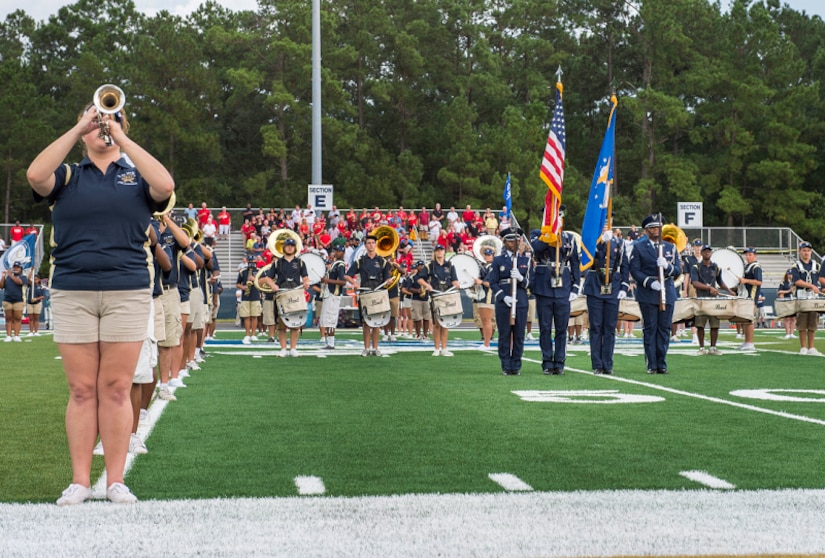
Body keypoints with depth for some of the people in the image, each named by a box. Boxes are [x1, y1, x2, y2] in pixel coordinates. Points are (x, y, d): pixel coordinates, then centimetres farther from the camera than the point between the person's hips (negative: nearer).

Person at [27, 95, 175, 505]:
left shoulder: (136, 177, 11)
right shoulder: (67, 177, 12)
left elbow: (165, 186, -11)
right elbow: (34, 175, -10)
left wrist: (122, 139, -9)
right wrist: (77, 129, -8)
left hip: (128, 292, 0)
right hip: (72, 293, 1)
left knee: (116, 389, 0)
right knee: (81, 390, 1)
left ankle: (116, 479, 5)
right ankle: (80, 480, 5)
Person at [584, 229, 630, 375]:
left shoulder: (619, 243, 8)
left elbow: (625, 266, 10)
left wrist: (624, 287, 1)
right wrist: (601, 240, -28)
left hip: (613, 291, 2)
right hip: (595, 289, -2)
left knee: (610, 328, 4)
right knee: (596, 327, 1)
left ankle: (608, 365, 10)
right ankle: (597, 365, 6)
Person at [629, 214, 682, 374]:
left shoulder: (670, 247, 14)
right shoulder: (638, 247, 5)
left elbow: (678, 271, 7)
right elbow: (634, 270, -3)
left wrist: (667, 266, -15)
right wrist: (650, 283, -17)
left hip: (667, 293, 3)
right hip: (647, 294, -3)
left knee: (664, 328, 2)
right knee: (650, 329, -3)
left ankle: (662, 364, 8)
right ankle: (652, 365, 1)